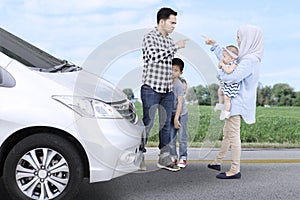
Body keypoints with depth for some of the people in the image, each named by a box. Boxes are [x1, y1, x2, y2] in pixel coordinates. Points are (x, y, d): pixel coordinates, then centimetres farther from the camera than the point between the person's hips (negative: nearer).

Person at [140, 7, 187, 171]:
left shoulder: (169, 40, 15)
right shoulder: (150, 37, -6)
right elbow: (154, 56, -24)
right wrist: (175, 47, -18)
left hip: (167, 90, 7)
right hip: (151, 88, -7)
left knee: (166, 124, 9)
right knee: (147, 124, -5)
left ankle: (164, 158, 17)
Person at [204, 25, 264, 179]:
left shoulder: (250, 60, -20)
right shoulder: (246, 57, 11)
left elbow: (233, 77, -29)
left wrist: (220, 71, -9)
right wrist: (214, 45, 33)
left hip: (238, 102, -10)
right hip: (235, 102, 10)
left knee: (233, 135, -4)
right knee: (227, 133, 19)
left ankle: (235, 170, 4)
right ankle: (217, 162, 33)